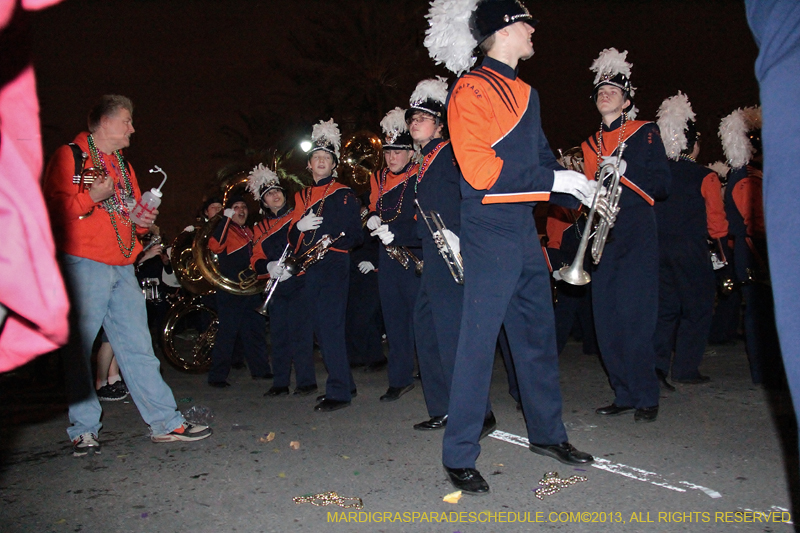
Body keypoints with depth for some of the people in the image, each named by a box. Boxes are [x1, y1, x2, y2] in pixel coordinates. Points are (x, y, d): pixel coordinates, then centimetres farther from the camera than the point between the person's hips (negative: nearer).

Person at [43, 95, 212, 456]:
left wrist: (143, 220, 10)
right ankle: (84, 431, 9)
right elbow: (54, 206, -8)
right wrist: (91, 197, -21)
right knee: (79, 347, -3)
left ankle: (166, 423, 5)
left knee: (137, 345, 4)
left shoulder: (123, 165, 25)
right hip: (84, 263, -6)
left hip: (122, 266, 7)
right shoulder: (71, 156, 2)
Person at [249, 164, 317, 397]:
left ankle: (306, 382, 3)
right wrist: (269, 266, -11)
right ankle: (280, 383, 18)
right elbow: (256, 261, 11)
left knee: (300, 334, -6)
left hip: (299, 284, -5)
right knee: (278, 335, 9)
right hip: (276, 287, 5)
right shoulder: (261, 229, 17)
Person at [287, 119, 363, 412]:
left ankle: (339, 392, -4)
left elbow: (356, 236, -2)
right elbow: (292, 238, 14)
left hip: (335, 265, -7)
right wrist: (300, 226, -6)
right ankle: (345, 383, 22)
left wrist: (332, 239, -18)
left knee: (330, 326, -12)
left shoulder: (344, 195, 1)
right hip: (310, 268, 7)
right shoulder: (301, 197, 17)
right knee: (321, 328, 10)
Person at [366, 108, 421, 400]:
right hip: (387, 258, 6)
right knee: (394, 320, 9)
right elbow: (372, 210, 22)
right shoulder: (378, 179, 14)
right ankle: (400, 380, 19)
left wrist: (396, 233, -24)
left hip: (415, 257, -6)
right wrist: (373, 220, -1)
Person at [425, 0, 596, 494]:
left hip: (524, 228, 9)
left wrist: (576, 182, 5)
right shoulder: (472, 89, -8)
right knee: (479, 340, -5)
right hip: (490, 231, -9)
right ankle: (460, 456, 7)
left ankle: (548, 433, 33)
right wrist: (553, 180, -16)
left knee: (539, 333, 16)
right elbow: (479, 169, -18)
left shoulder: (526, 93, 19)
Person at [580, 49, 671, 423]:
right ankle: (624, 395, 14)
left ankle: (646, 397, 6)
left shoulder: (645, 133, 5)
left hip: (637, 238, -4)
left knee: (635, 319, -9)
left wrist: (624, 171, -15)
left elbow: (662, 186, -2)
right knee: (606, 321, 2)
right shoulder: (590, 146, 18)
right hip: (603, 239, 5)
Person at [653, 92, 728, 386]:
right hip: (691, 251, -4)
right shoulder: (705, 177, -5)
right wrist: (722, 252, 10)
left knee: (665, 307, 10)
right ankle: (686, 369, 10)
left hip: (658, 249, 4)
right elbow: (716, 223, -3)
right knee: (697, 308, 8)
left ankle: (657, 364, 1)